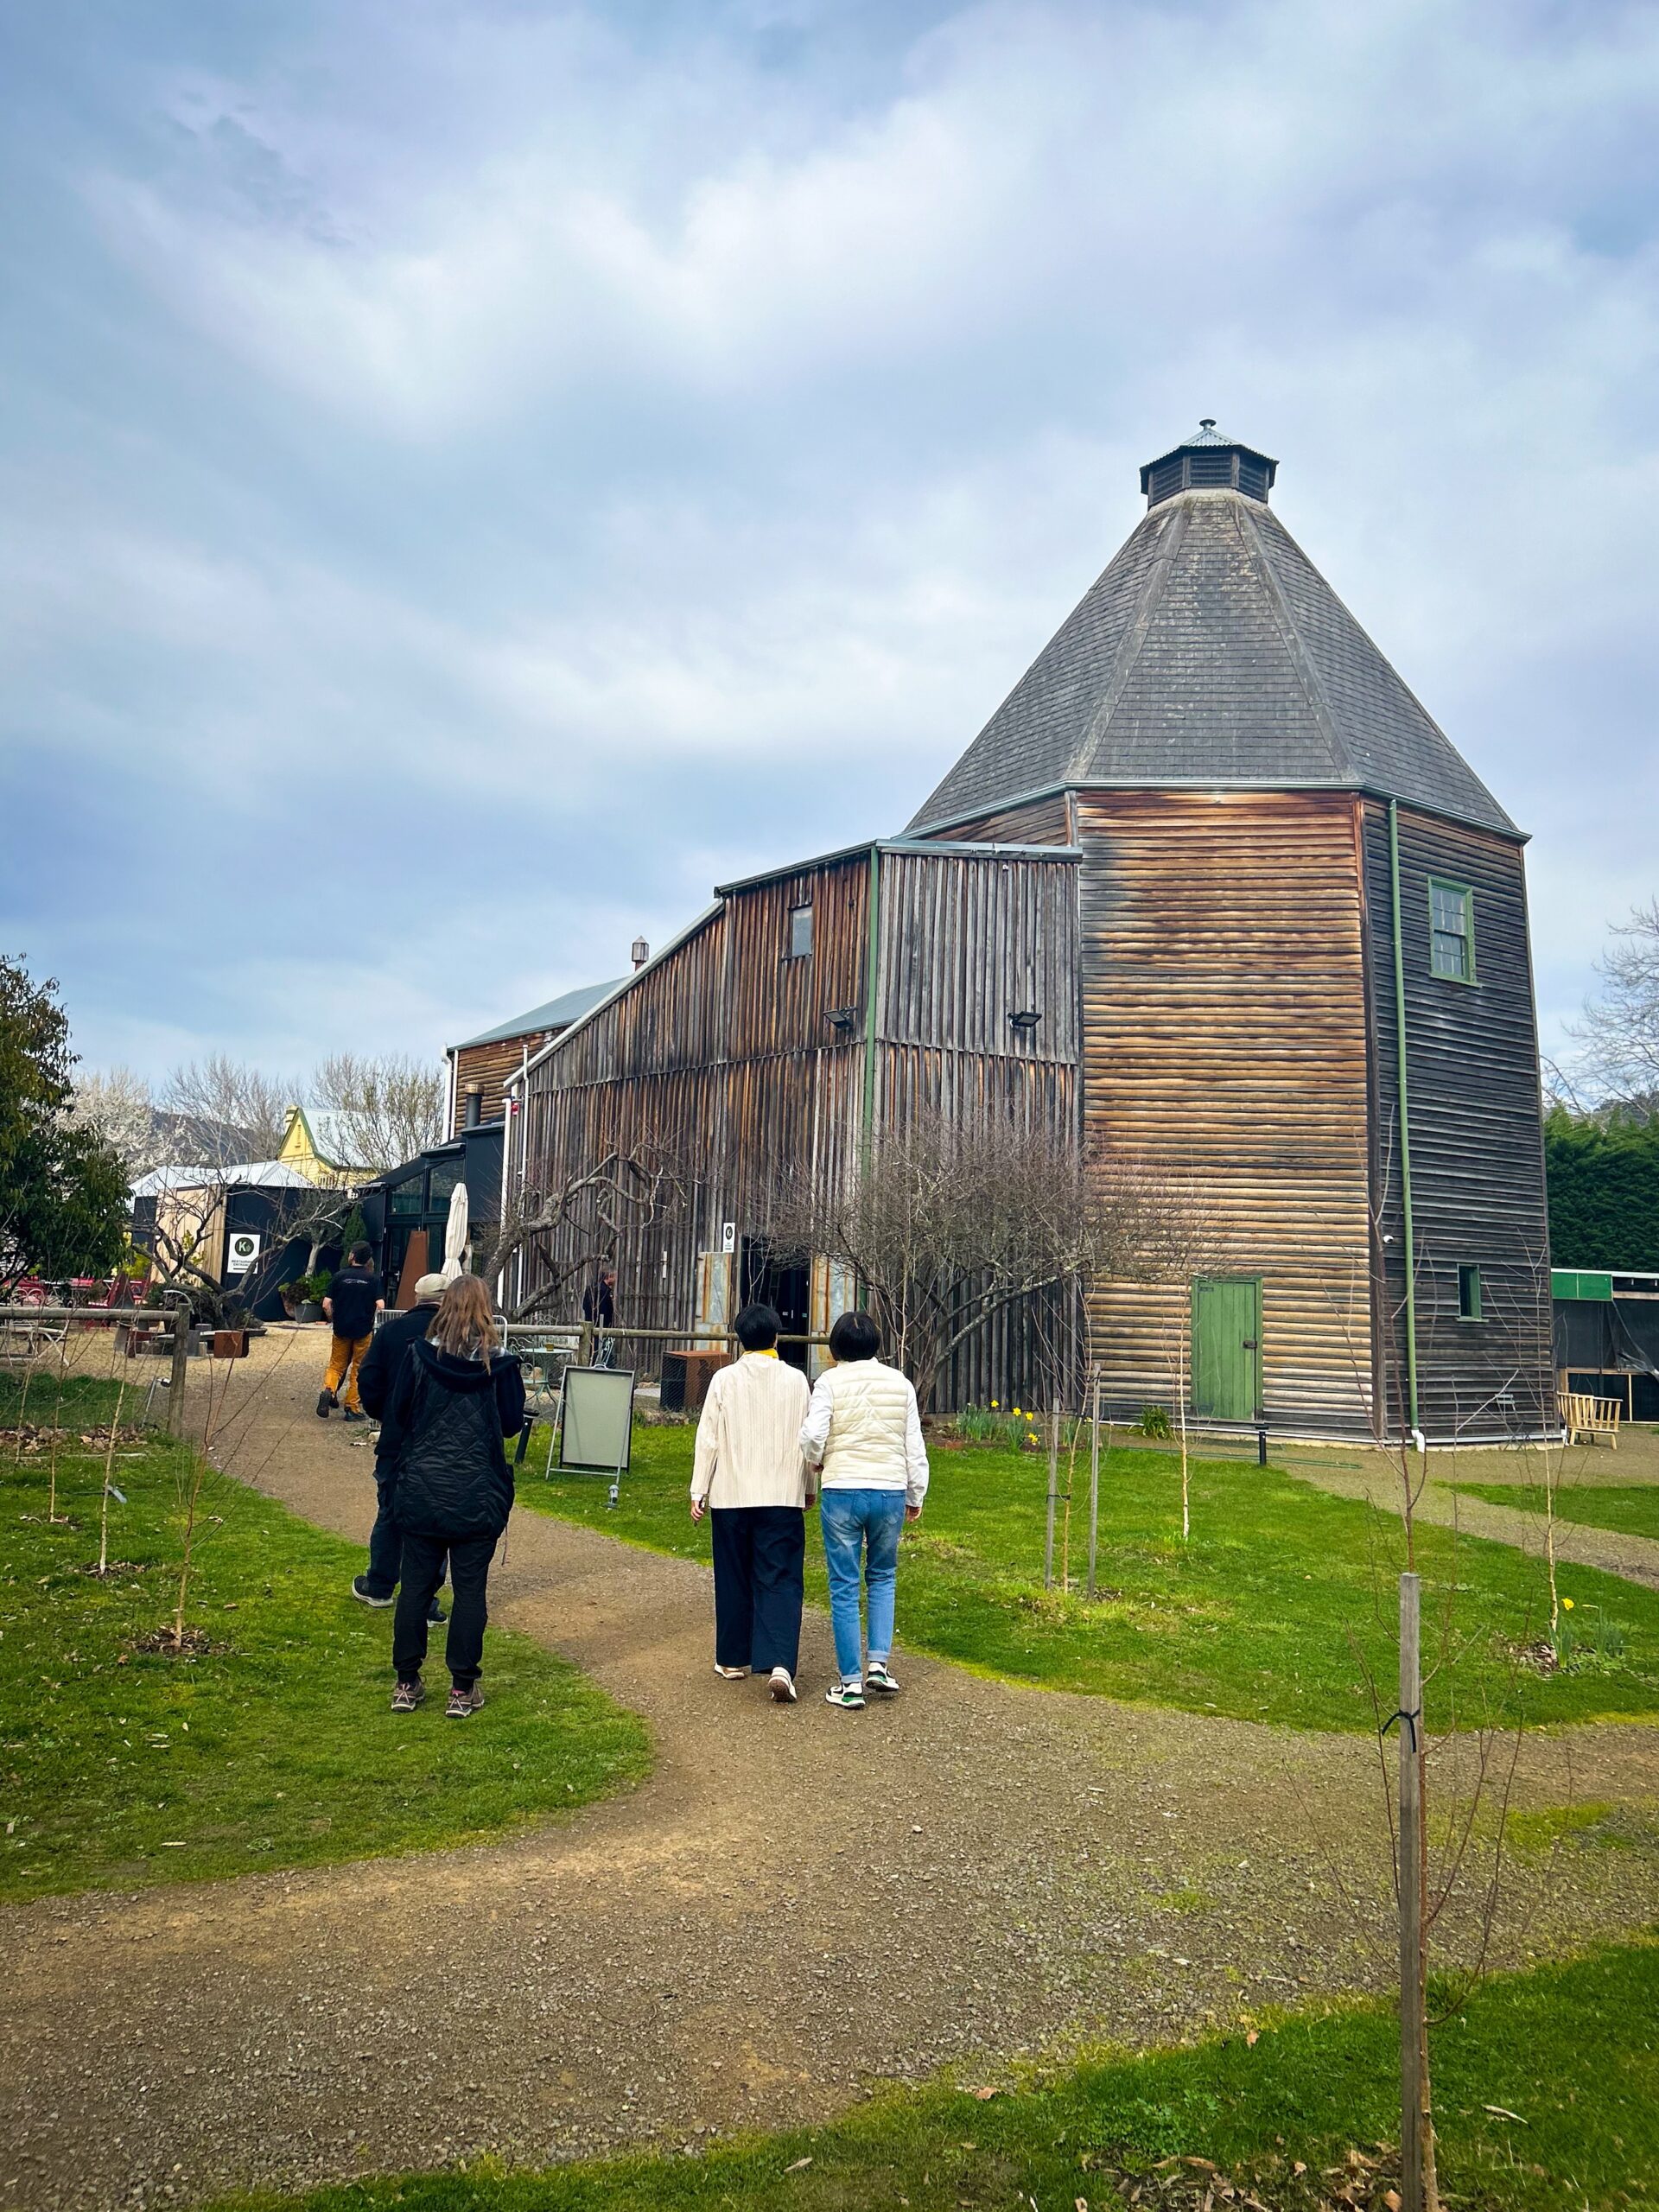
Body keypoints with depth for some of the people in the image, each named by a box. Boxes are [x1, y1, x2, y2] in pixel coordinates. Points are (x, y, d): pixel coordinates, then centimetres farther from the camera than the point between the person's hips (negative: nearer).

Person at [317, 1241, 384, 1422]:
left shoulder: (340, 1276, -1)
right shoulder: (373, 1278, -4)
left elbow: (326, 1304, -5)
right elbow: (380, 1306, -12)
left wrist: (332, 1320, 12)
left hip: (341, 1329, 1)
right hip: (363, 1330, -1)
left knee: (336, 1366, 14)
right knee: (358, 1370, 9)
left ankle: (328, 1389, -14)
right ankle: (352, 1408, 10)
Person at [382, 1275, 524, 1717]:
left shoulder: (419, 1356, -7)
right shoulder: (500, 1364, -8)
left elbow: (397, 1414, 2)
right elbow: (512, 1423, 0)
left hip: (419, 1492, 1)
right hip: (478, 1495, -1)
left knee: (415, 1585, 11)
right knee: (470, 1589, 6)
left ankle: (407, 1684, 20)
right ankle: (462, 1688, 12)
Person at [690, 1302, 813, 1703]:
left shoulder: (724, 1379, -3)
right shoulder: (796, 1381, -1)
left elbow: (708, 1438, -3)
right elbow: (808, 1440, 5)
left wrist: (699, 1491, 5)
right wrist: (808, 1488, 18)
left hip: (732, 1495, 0)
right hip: (783, 1497, 0)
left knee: (734, 1580, 14)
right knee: (780, 1581, 0)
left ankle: (733, 1660, 25)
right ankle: (780, 1664, -15)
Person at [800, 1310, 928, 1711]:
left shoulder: (830, 1381, -4)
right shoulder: (900, 1383, 5)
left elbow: (813, 1434, -12)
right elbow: (914, 1446, 7)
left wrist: (816, 1461, 10)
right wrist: (916, 1496, 18)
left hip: (842, 1493, -2)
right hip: (891, 1493, 3)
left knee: (844, 1587, 5)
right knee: (883, 1577, 21)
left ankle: (850, 1684, 9)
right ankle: (879, 1663, 11)